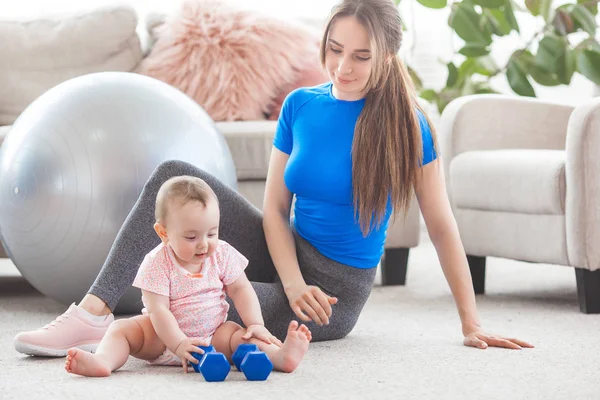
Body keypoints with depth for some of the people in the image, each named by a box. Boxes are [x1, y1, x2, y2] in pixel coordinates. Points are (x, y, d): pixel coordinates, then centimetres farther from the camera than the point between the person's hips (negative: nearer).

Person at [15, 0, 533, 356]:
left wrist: (472, 326, -10)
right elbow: (275, 208, -1)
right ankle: (92, 312, -23)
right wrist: (294, 284, -18)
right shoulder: (300, 106, -2)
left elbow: (442, 226, -10)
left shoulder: (406, 124, -15)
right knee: (174, 177, -13)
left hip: (336, 294, -5)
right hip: (288, 256, 5)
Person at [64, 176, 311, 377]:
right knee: (121, 329, -20)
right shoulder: (157, 264, -17)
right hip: (165, 334, -2)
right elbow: (158, 310, -23)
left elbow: (241, 290, 1)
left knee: (241, 336, -25)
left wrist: (256, 325, -14)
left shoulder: (222, 255, -6)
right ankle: (103, 360, -46)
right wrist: (179, 345, -35)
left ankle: (279, 356, -47)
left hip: (213, 334, 2)